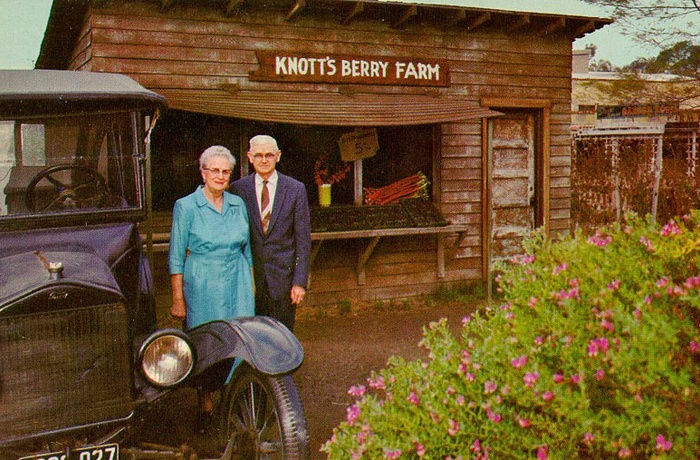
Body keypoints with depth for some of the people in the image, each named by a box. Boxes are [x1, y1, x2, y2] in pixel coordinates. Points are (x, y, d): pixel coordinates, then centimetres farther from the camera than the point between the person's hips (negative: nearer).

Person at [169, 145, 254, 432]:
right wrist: (178, 299, -6)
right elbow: (176, 257, -3)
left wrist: (251, 287, 12)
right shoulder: (186, 207, -4)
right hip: (202, 287, -3)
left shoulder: (238, 204, 8)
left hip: (237, 287, 3)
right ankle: (205, 406, 22)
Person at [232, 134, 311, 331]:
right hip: (250, 276, 1)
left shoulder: (296, 189, 1)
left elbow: (303, 239, 0)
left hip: (284, 275, 0)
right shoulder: (238, 189, 2)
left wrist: (300, 281, -5)